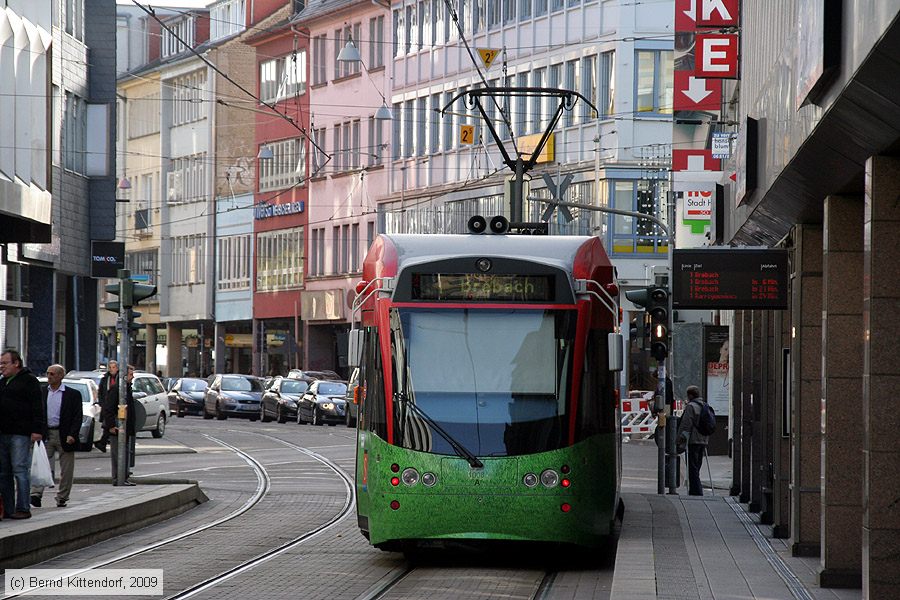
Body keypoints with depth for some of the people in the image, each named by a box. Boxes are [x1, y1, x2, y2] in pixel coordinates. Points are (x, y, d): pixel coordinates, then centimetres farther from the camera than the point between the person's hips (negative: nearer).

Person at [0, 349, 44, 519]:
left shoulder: (29, 381, -2)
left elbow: (37, 408, -9)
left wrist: (37, 430, -17)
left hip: (20, 434, -8)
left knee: (20, 470, -9)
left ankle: (23, 508, -9)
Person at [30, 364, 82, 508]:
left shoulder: (73, 394, 0)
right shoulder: (42, 393, 9)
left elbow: (77, 417, -3)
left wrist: (72, 435, -14)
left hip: (64, 436, -2)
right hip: (46, 435, 2)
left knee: (66, 470, 4)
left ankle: (62, 498, 13)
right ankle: (36, 495, -19)